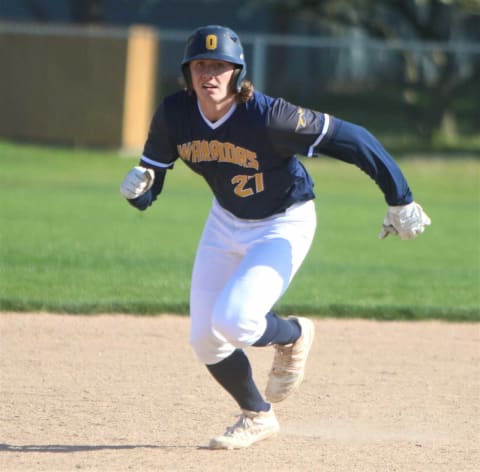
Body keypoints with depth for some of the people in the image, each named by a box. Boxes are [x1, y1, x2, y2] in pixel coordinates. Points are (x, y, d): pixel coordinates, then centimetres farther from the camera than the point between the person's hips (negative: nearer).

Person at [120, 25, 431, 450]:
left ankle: (293, 335, 12)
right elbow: (147, 193, -9)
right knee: (205, 339, 5)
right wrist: (135, 188, -34)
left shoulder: (269, 117, -33)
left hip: (284, 225, -6)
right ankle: (257, 417, 31)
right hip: (226, 221, 6)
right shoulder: (174, 116, -17)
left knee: (233, 322, -24)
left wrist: (400, 200, -25)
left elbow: (351, 139, -28)